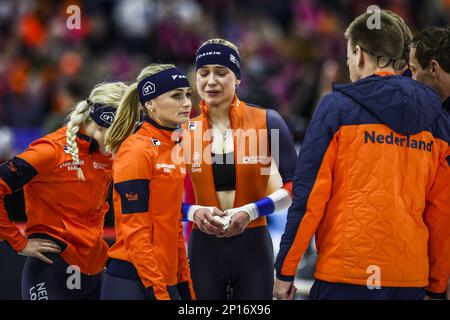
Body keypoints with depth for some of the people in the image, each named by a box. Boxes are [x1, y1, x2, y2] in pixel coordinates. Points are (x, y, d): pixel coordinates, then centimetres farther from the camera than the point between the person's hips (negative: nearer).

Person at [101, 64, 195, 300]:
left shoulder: (174, 149, 13)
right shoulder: (136, 150, -12)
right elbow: (134, 231, -16)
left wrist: (185, 286, 15)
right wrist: (157, 291, -19)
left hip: (167, 281, 8)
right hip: (133, 284, -8)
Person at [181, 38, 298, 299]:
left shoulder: (266, 122, -3)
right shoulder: (185, 132, 3)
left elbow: (294, 187, -2)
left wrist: (251, 211, -15)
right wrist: (193, 211, -12)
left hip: (253, 247, -1)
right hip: (204, 248, 2)